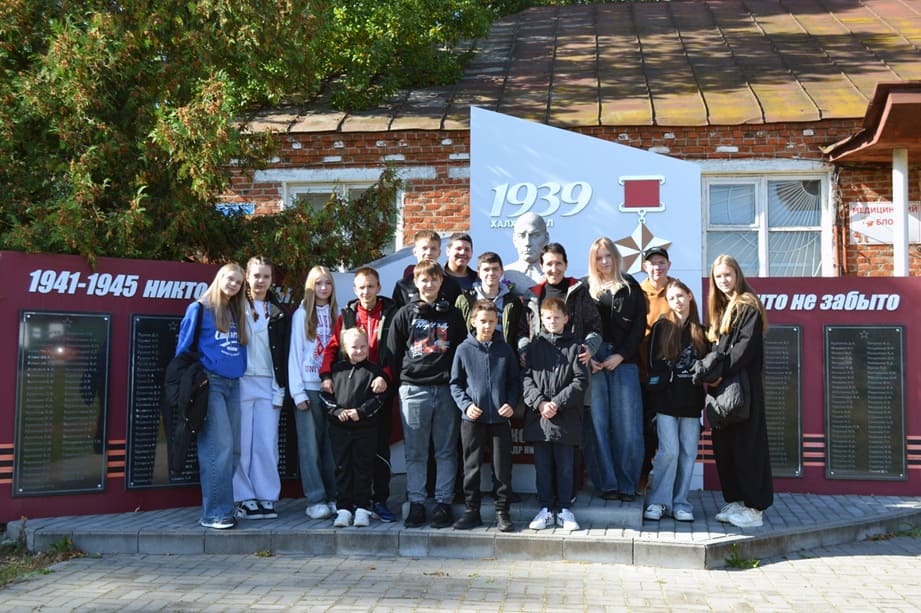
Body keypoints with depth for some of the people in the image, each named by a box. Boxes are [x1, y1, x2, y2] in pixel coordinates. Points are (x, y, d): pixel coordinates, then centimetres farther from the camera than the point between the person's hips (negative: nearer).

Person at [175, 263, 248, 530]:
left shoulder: (237, 314, 18)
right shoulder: (199, 309, 2)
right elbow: (184, 347, 2)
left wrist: (241, 373, 7)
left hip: (233, 385, 6)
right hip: (210, 384, -6)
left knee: (232, 448, 3)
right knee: (220, 446, -12)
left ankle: (220, 506, 11)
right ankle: (215, 513, -9)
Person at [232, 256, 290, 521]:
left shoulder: (279, 314, 12)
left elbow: (283, 354, 10)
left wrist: (280, 389, 3)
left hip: (268, 384, 2)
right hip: (241, 382, -2)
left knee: (268, 444, 1)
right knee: (242, 444, -2)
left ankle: (267, 497, 8)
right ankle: (244, 498, 5)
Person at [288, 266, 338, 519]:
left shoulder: (336, 315, 12)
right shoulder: (301, 315, 1)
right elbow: (295, 353, -2)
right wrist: (297, 392, -8)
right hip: (308, 388, -3)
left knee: (331, 445, 4)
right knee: (310, 446, -3)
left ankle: (333, 497, 10)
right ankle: (315, 500, 1)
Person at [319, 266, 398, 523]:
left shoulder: (390, 314, 3)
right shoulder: (346, 315, 10)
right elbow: (332, 347, 6)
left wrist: (386, 376, -18)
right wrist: (326, 374, -9)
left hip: (379, 388, -2)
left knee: (380, 446, 1)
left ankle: (379, 500, 7)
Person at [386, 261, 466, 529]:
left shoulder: (453, 314, 10)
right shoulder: (405, 314, 7)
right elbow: (393, 353, 8)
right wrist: (404, 378, 3)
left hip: (445, 389, 1)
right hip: (413, 390, 0)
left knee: (446, 450, 4)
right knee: (415, 452, 3)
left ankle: (444, 503, 10)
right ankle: (416, 504, 9)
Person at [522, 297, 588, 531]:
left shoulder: (575, 346, 2)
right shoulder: (535, 346, 9)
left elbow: (581, 380, -4)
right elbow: (527, 378, 3)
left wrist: (557, 403, -12)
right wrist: (539, 402, -12)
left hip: (566, 417, -2)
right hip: (538, 417, 2)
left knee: (565, 466, 5)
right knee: (542, 466, 7)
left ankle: (564, 509, 16)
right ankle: (545, 509, 16)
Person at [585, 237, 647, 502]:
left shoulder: (631, 288, 12)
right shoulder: (586, 289, 12)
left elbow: (639, 326, 5)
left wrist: (621, 355, -7)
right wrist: (587, 357, -8)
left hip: (624, 362, 0)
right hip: (594, 363, 0)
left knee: (627, 425, -4)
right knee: (598, 424, -3)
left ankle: (627, 485, 3)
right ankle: (606, 483, 3)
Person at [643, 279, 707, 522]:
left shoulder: (700, 330, 11)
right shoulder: (661, 327, 4)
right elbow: (653, 362, 1)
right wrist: (657, 390, -6)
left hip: (691, 400, 3)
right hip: (667, 398, -3)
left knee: (688, 452, 4)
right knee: (669, 450, -9)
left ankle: (680, 502, 13)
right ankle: (659, 501, 2)